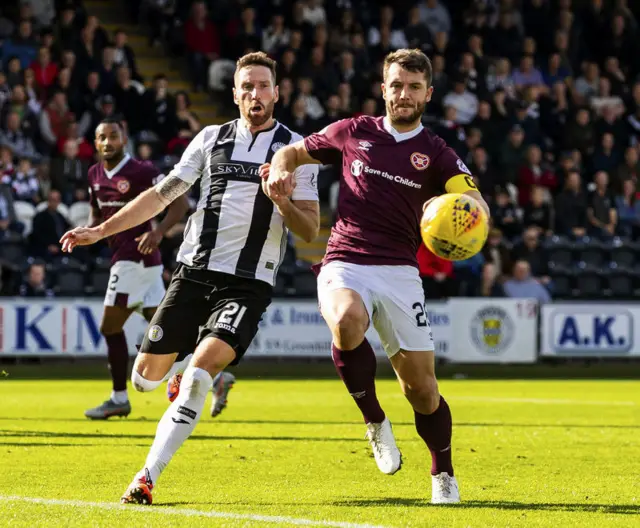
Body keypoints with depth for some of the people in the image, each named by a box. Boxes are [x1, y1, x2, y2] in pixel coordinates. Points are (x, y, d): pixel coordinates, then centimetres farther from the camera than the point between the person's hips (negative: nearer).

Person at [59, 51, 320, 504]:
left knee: (199, 372, -24)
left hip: (249, 283, -4)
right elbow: (162, 195, 14)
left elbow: (310, 230, -1)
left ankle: (148, 476, -20)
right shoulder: (212, 139, 10)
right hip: (195, 273, 4)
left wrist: (280, 199, -21)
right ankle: (196, 370, 40)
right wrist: (101, 230, 10)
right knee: (147, 376, 3)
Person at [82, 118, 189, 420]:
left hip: (134, 258, -8)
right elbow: (97, 212, 26)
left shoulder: (141, 172, -11)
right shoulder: (95, 175, 12)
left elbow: (180, 203, -10)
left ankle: (119, 399, 6)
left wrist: (158, 231, -23)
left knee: (111, 327, -3)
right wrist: (89, 231, 5)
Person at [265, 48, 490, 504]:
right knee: (347, 322, -36)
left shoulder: (436, 154, 7)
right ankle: (375, 421, -12)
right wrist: (281, 171, -1)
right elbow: (294, 151, 22)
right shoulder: (354, 132, 10)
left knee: (422, 384, -3)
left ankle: (444, 475, 21)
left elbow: (477, 204, -7)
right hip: (345, 265, -1)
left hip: (399, 272, 1)